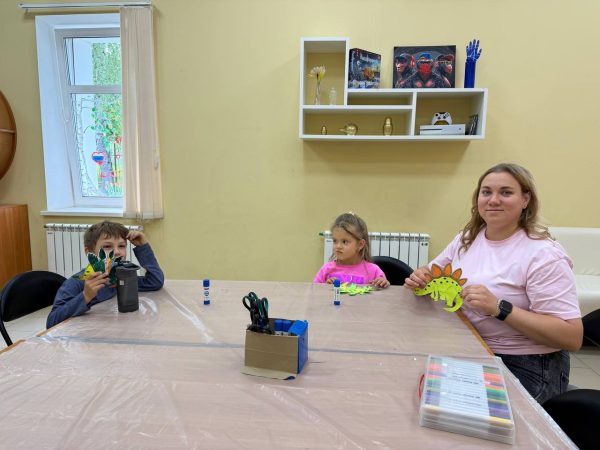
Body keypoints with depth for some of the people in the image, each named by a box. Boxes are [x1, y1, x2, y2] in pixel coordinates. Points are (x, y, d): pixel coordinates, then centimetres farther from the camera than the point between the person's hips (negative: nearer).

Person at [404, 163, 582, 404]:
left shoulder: (543, 255, -16)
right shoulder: (467, 238, 3)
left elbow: (572, 337, -19)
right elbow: (433, 275, 15)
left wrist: (499, 308, -30)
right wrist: (421, 278, -9)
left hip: (526, 367, -5)